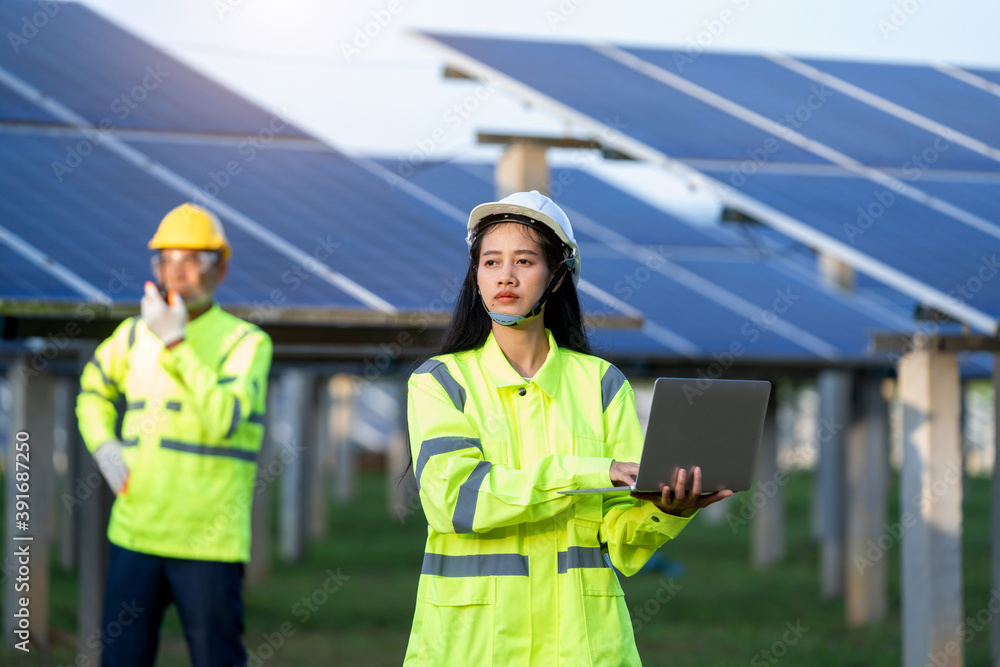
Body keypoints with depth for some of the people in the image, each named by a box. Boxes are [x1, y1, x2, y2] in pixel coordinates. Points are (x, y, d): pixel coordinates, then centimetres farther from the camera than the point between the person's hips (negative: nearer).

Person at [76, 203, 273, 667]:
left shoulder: (245, 342, -6)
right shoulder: (134, 335, 10)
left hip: (208, 542, -5)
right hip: (134, 536, 5)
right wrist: (103, 445, 9)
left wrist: (176, 346, -23)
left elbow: (224, 419, -21)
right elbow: (94, 391, 28)